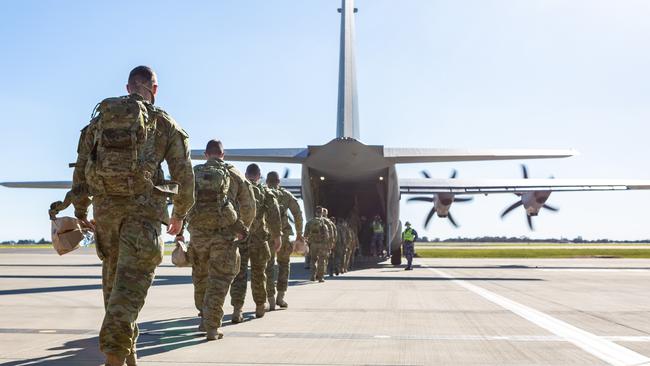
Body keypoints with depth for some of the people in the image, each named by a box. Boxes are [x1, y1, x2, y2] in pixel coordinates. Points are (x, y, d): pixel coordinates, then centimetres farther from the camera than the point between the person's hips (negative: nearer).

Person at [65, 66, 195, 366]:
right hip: (143, 207, -4)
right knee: (132, 278, -8)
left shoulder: (100, 118, 15)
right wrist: (180, 214, 16)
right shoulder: (164, 123, 6)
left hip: (105, 206, 4)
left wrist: (80, 211, 17)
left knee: (113, 276, 16)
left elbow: (81, 167, 12)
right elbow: (184, 173, 4)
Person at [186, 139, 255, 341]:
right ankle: (212, 328, -4)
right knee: (219, 281, 1)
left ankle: (205, 318, 28)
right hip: (224, 234, -2)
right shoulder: (233, 174, 6)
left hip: (198, 233, 2)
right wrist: (244, 228, 21)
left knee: (200, 278, 19)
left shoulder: (194, 173, 10)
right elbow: (248, 205, 7)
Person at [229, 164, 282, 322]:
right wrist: (277, 235, -8)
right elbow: (274, 213, -8)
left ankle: (237, 309, -15)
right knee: (258, 274, 15)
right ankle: (260, 307, 28)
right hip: (258, 238, 0)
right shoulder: (265, 192, 5)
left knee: (239, 274, -1)